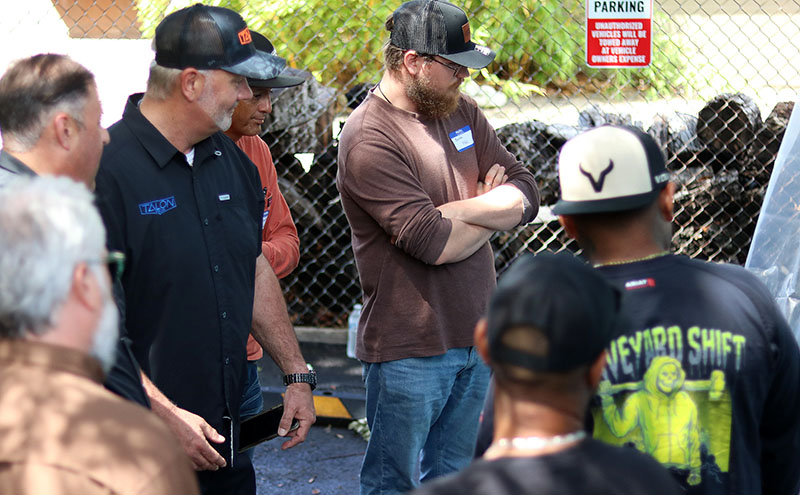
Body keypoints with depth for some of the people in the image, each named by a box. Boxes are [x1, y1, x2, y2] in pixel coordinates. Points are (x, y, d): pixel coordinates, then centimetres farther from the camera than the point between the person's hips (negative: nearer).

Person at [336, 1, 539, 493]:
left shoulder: (462, 111, 10)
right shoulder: (370, 139, -17)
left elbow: (527, 194, 3)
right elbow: (435, 243, -23)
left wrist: (459, 210, -14)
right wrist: (494, 211, -4)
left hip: (475, 336, 7)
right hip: (410, 348, -7)